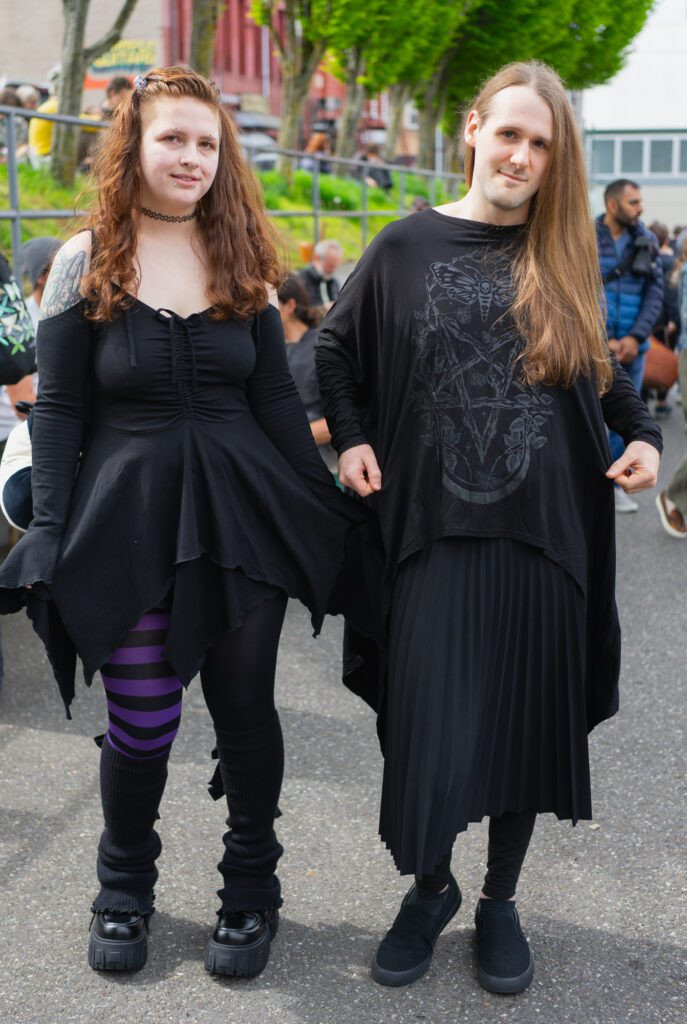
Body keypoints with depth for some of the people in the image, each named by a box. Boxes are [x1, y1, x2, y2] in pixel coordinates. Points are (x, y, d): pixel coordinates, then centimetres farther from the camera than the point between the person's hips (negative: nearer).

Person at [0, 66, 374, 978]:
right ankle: (125, 890, 30)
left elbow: (276, 397, 10)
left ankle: (251, 892, 28)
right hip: (129, 518, -2)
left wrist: (326, 513, 6)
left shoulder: (241, 260, 7)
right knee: (141, 720, 3)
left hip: (245, 513, 2)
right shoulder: (86, 261, 0)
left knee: (245, 707, 8)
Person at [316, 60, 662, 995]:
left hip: (545, 534, 2)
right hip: (434, 532, -1)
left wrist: (641, 433, -1)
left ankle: (501, 900, 29)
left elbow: (598, 369, 17)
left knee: (527, 719, 9)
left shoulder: (563, 255, 7)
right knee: (426, 723, 2)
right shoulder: (407, 246, 2)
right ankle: (431, 887, 28)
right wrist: (352, 437, -2)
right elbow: (337, 346, 12)